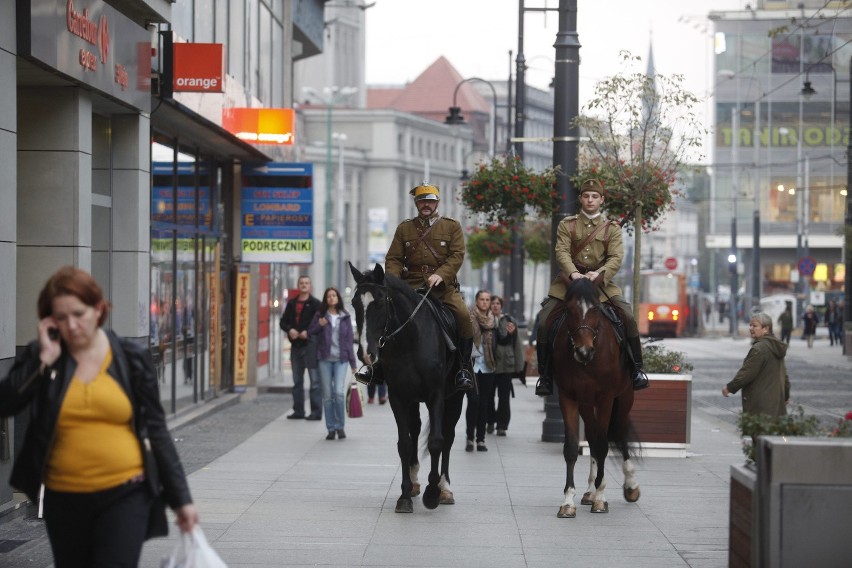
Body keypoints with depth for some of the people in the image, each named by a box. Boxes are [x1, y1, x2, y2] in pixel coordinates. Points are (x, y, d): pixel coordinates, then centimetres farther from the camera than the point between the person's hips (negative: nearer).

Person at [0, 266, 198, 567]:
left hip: (125, 494, -2)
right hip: (64, 499, 2)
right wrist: (44, 360, -17)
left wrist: (180, 497, 1)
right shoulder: (40, 357, 1)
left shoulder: (132, 358, -1)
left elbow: (156, 430, 3)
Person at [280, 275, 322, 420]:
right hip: (296, 344, 6)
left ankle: (316, 411, -7)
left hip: (310, 344, -6)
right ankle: (298, 410, 18)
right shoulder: (291, 304, 14)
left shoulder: (315, 304, -2)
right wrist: (289, 330, -5)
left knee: (314, 379, -7)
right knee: (297, 380, 11)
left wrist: (308, 332, -19)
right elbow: (283, 321, 16)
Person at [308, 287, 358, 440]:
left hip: (340, 359, -1)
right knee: (327, 395, 2)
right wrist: (319, 325, -10)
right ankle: (331, 428, 10)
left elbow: (349, 339, 6)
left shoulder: (345, 317, 5)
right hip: (325, 359, 1)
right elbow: (310, 332, 11)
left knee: (339, 392, -13)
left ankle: (340, 426, 1)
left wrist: (353, 362, 3)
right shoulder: (320, 315, 5)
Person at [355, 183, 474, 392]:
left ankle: (464, 369, -14)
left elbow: (457, 255, -1)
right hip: (411, 286, 2)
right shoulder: (404, 228, 16)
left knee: (463, 316, -25)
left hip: (443, 285, -1)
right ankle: (379, 364, -6)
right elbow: (393, 258, 10)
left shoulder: (452, 226, 11)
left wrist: (440, 274, -18)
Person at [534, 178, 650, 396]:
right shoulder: (567, 225, 7)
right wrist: (573, 273, -28)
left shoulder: (611, 228, 8)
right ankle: (544, 374, -3)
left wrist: (599, 274, -25)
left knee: (628, 316, -20)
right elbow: (562, 252, -8)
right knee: (544, 319, -16)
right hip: (570, 279, 0)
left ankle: (637, 369, -6)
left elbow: (616, 257, -5)